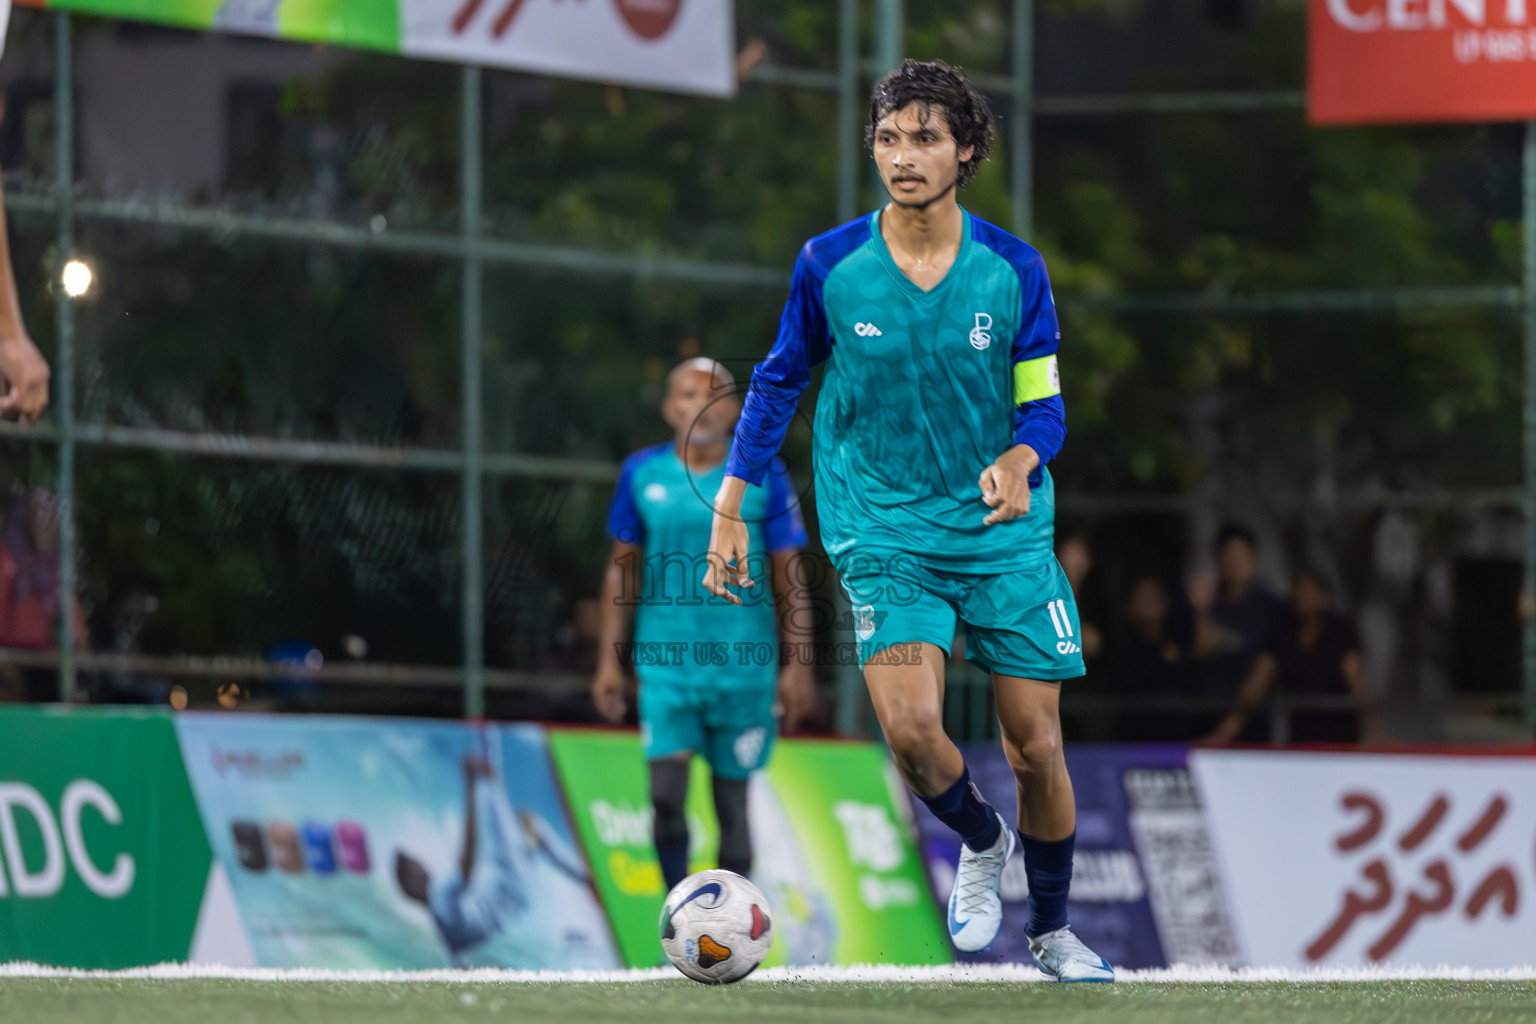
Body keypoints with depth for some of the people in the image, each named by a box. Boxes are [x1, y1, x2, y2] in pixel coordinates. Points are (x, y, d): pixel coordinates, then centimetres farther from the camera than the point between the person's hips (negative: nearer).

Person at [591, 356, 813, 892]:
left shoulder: (763, 478, -1)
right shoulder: (642, 474, 4)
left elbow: (790, 579, 2)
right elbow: (623, 570, 11)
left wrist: (798, 664, -4)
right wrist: (609, 661, 8)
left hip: (742, 665, -1)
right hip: (665, 661, 1)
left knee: (732, 803, 4)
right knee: (667, 795, -13)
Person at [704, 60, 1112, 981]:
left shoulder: (1014, 271, -5)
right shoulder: (829, 266, -5)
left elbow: (1043, 404, 1)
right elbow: (779, 382, 8)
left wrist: (1020, 462, -22)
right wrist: (729, 510, 7)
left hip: (1007, 531, 1)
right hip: (885, 532, -1)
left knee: (1036, 743, 2)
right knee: (911, 726, -21)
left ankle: (1052, 930, 25)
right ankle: (980, 842, 12)